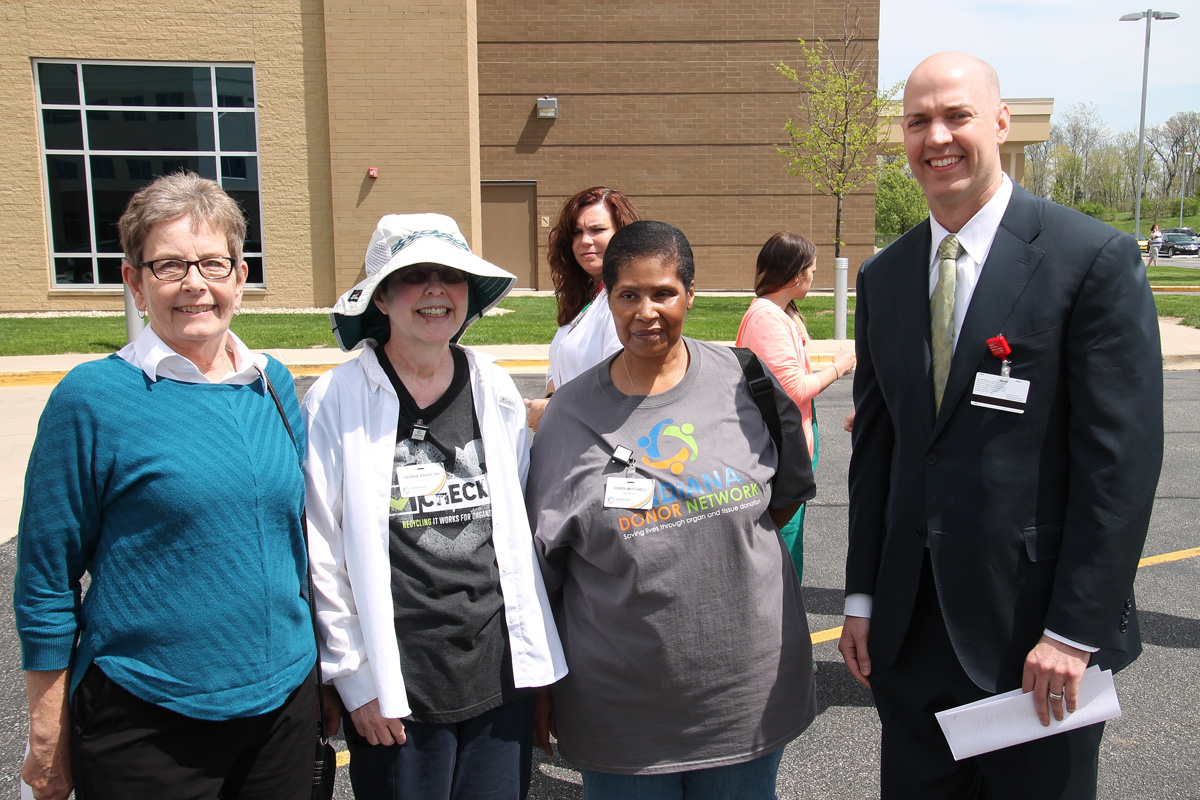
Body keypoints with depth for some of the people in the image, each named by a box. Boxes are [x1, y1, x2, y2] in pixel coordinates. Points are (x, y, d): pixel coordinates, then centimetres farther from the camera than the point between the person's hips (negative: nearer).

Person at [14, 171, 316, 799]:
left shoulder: (275, 385, 3)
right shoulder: (92, 398, -11)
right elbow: (46, 583, -6)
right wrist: (49, 742, -3)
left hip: (283, 702, 4)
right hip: (146, 722, -4)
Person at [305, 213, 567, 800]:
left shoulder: (495, 391, 5)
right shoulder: (336, 402, -6)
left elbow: (522, 525, 10)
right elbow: (319, 555, -4)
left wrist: (539, 662, 9)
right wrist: (352, 676, -4)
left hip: (501, 674, 3)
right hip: (393, 690, -3)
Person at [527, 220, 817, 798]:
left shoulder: (745, 383, -4)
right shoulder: (571, 414, -4)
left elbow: (786, 494, 13)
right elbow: (539, 565, 2)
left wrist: (729, 544, 3)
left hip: (747, 685, 1)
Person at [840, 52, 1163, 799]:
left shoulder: (1096, 259, -9)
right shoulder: (884, 278, 7)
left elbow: (1122, 457, -12)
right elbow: (876, 446, 9)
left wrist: (1075, 630, -15)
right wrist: (863, 598, 7)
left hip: (1035, 626, -4)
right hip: (910, 623, 5)